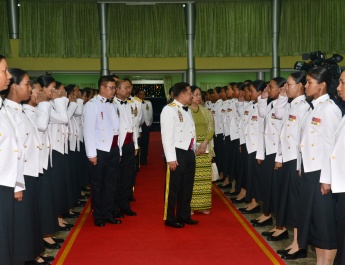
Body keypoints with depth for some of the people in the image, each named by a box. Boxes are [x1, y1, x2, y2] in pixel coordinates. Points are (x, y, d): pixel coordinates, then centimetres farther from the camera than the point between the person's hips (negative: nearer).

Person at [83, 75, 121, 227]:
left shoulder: (113, 106, 12)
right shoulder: (92, 105, -7)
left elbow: (116, 127, 11)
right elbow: (88, 130, -12)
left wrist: (118, 149, 6)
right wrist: (91, 153, -15)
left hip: (114, 150, 6)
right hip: (100, 151, -6)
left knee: (111, 183, 11)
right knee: (98, 184, 8)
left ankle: (107, 214, 25)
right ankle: (98, 216, 21)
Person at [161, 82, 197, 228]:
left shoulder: (187, 110, 15)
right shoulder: (169, 109, -12)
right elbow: (167, 135, -17)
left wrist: (193, 151, 10)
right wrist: (171, 158, -20)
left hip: (189, 152, 9)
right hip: (177, 153, -8)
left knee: (187, 186, 16)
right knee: (173, 187, 3)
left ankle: (184, 215, 30)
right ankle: (170, 218, 15)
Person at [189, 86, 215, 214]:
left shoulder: (206, 111, 12)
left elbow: (211, 128, 9)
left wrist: (205, 143, -7)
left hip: (205, 148, 4)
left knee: (204, 177, 4)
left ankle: (204, 205, 11)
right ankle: (189, 205, 1)